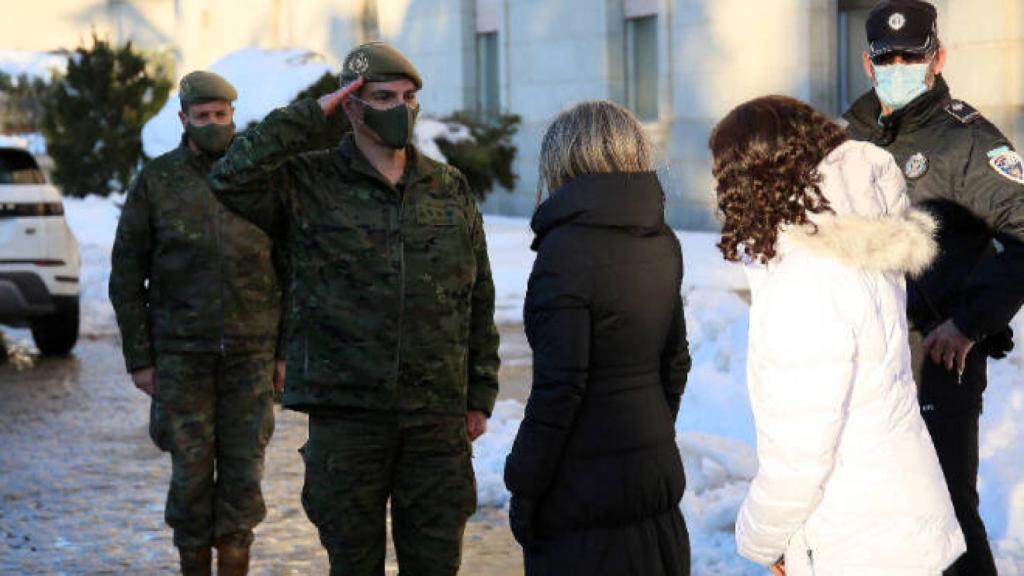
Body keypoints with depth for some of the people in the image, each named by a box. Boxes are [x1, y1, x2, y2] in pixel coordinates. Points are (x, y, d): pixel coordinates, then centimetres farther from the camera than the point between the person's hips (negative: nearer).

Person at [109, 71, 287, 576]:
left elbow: (290, 270, 4)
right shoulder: (155, 182, -4)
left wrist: (288, 351, -1)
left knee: (243, 472, 0)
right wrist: (139, 359, -4)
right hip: (181, 353, -1)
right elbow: (126, 275, 0)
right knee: (191, 473, 1)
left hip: (251, 353, 1)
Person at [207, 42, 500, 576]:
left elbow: (478, 298, 12)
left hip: (437, 419, 2)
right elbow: (231, 179, -20)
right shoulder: (308, 183, -1)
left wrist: (480, 396, 9)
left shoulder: (451, 189, 9)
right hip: (346, 413, -2)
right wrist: (310, 116, -15)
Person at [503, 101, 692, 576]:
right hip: (657, 475, 8)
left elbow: (559, 385, -19)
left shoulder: (566, 249, -17)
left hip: (583, 490, -7)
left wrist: (523, 489, -11)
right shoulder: (661, 242, 6)